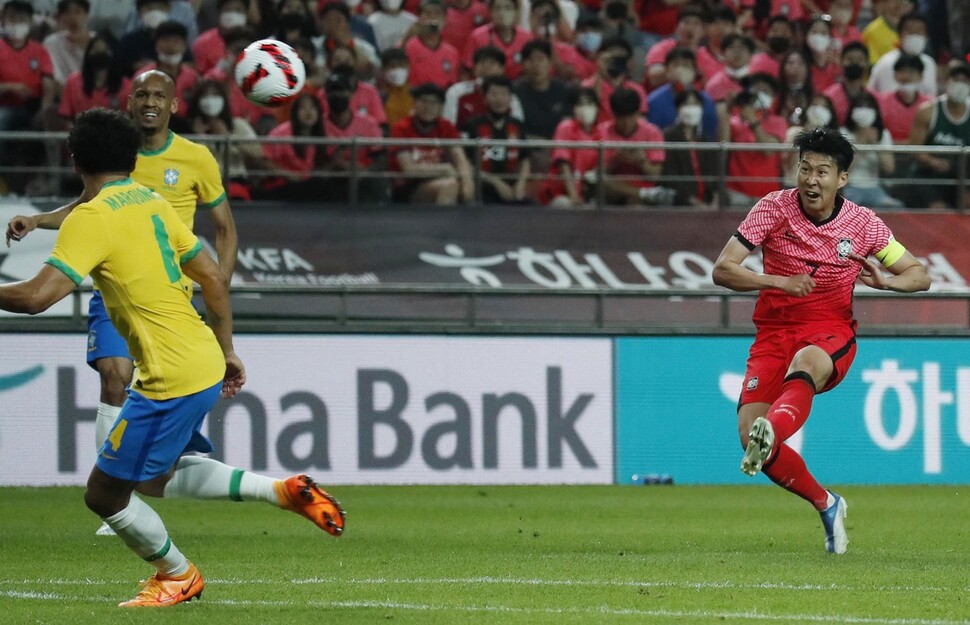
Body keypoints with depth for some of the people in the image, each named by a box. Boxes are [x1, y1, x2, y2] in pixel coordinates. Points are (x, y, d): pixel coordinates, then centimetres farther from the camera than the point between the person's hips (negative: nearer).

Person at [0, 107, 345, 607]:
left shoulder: (91, 218, -14)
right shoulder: (152, 203, 11)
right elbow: (214, 278, 16)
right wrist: (226, 352, 24)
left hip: (173, 378, -9)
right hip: (205, 364, 9)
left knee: (104, 494, 6)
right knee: (156, 477, 27)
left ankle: (177, 576, 25)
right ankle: (283, 491, 22)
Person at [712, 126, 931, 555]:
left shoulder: (863, 224, -1)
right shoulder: (775, 208, -4)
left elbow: (919, 275, 8)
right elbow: (722, 270, -10)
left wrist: (886, 281, -16)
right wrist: (781, 281, -25)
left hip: (831, 333, -1)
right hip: (774, 331, 2)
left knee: (804, 363, -39)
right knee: (748, 430, -17)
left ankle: (772, 435, -68)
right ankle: (825, 505, 4)